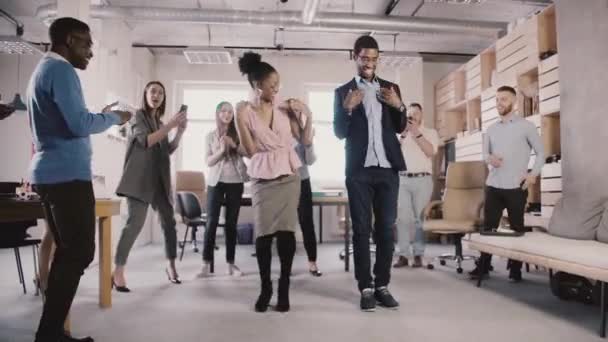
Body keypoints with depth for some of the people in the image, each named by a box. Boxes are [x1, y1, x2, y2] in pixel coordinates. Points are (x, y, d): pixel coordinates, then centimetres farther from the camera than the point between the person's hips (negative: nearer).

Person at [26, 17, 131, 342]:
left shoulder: (42, 69, 22)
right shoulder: (61, 70, -10)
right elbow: (79, 124, -19)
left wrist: (104, 117, 16)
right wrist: (114, 117, -4)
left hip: (50, 173, 10)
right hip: (67, 175, -10)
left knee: (67, 252, 12)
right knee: (79, 253, -7)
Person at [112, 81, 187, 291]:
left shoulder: (159, 122, 20)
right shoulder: (138, 116, 1)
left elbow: (169, 150, 16)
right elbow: (146, 141, -15)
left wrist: (180, 131, 3)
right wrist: (170, 125, -19)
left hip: (160, 180, 7)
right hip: (140, 179, -7)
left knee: (169, 222, 6)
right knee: (135, 222, -16)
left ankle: (171, 266, 19)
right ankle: (118, 273, -11)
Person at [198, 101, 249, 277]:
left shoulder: (238, 133, 6)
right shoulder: (210, 136, 6)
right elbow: (208, 161, 1)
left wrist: (234, 145, -14)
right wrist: (221, 150, -16)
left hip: (236, 182, 1)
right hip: (216, 182, -1)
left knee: (231, 223, 4)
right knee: (211, 222, -5)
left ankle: (231, 263, 9)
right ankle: (206, 263, 0)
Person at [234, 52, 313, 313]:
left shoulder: (284, 107, 1)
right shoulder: (244, 111, -3)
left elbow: (305, 141, 3)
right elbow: (251, 150, -3)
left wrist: (306, 116, -7)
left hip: (288, 177, 1)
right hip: (262, 179, -1)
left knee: (286, 230, -4)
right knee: (263, 233, -2)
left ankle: (284, 288, 5)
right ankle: (265, 288, 12)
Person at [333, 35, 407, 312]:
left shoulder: (390, 88, 14)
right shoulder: (343, 91, 7)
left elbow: (400, 128, 14)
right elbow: (340, 133, 2)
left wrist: (399, 106, -6)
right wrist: (347, 108, -15)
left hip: (388, 168, 2)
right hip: (359, 170, -2)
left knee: (386, 228, 4)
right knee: (361, 229, 0)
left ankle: (382, 285, 13)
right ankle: (366, 288, 6)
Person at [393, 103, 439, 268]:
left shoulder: (430, 132, 11)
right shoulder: (400, 133, 17)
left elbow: (430, 151, -5)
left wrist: (417, 132, -10)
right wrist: (403, 133, -6)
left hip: (422, 179, -2)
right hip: (402, 180, 2)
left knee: (419, 218, -4)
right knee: (402, 217, -5)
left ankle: (418, 255, 0)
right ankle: (403, 255, -3)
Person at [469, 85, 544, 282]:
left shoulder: (526, 126, 1)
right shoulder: (491, 129, 13)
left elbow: (541, 153, 4)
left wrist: (533, 174, -10)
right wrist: (490, 158, -9)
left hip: (516, 187, -3)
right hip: (493, 186, 4)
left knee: (516, 228, 5)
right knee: (488, 227, 4)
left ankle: (515, 270, 13)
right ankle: (483, 266, 11)